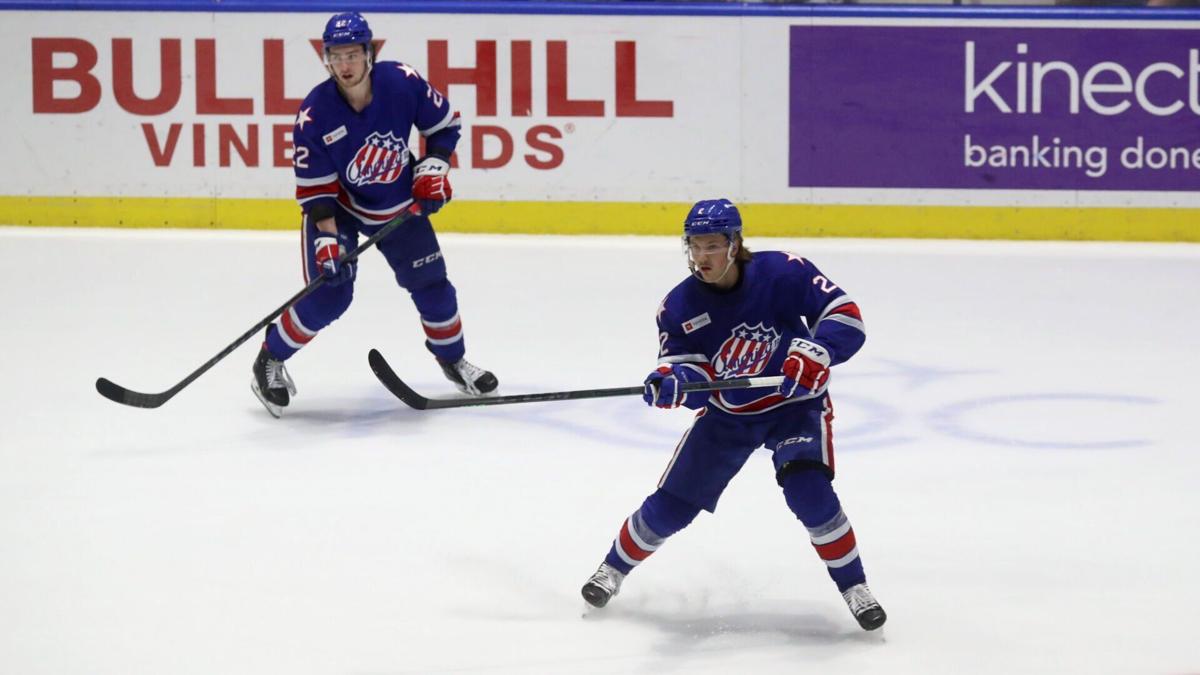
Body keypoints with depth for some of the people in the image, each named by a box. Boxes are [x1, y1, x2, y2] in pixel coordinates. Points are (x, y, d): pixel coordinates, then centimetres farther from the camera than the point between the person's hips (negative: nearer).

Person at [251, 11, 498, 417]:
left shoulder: (402, 82, -22)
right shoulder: (314, 115, -27)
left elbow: (444, 124, -3)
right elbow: (315, 190, -21)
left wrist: (433, 169, -13)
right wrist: (327, 239, -28)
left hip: (399, 203, 3)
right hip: (338, 206, -3)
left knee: (431, 282, 5)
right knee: (329, 293, -14)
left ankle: (453, 359, 29)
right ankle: (270, 361, 4)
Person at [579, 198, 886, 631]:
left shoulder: (782, 273, -22)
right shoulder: (679, 306, -13)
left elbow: (844, 316, -22)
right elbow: (695, 375, -15)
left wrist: (813, 352, -40)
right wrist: (673, 381, -40)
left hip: (795, 403, -3)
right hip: (727, 414, 3)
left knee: (809, 492, -27)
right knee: (671, 504, 1)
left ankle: (853, 586, -8)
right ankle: (614, 568, 27)